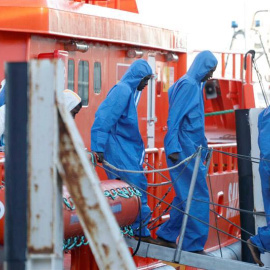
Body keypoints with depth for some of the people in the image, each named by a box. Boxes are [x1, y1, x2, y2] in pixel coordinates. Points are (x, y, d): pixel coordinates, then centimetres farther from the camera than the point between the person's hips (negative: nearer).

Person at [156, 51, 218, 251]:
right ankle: (194, 244, -3)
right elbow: (174, 118, -18)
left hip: (191, 149, 10)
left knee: (186, 195, 14)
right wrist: (173, 148, -22)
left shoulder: (195, 85, 16)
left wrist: (202, 143, 22)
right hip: (184, 149, -10)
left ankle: (166, 235, 20)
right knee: (198, 196, -7)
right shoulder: (188, 85, -12)